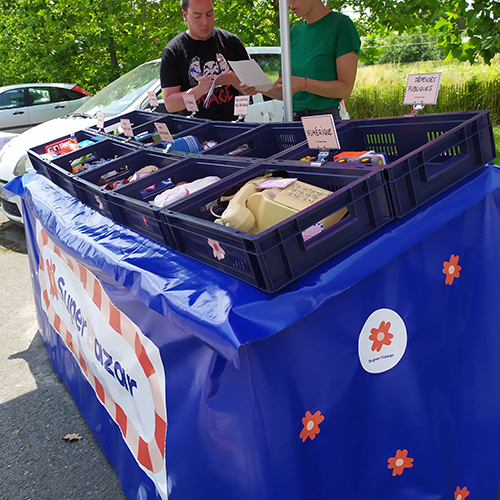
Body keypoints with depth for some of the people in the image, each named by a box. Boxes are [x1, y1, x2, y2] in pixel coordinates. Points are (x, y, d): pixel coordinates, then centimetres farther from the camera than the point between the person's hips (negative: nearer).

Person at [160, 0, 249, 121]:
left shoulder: (231, 41, 11)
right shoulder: (172, 51, 4)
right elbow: (170, 104, -1)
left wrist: (234, 80, -8)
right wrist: (199, 90, -16)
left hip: (232, 125, 2)